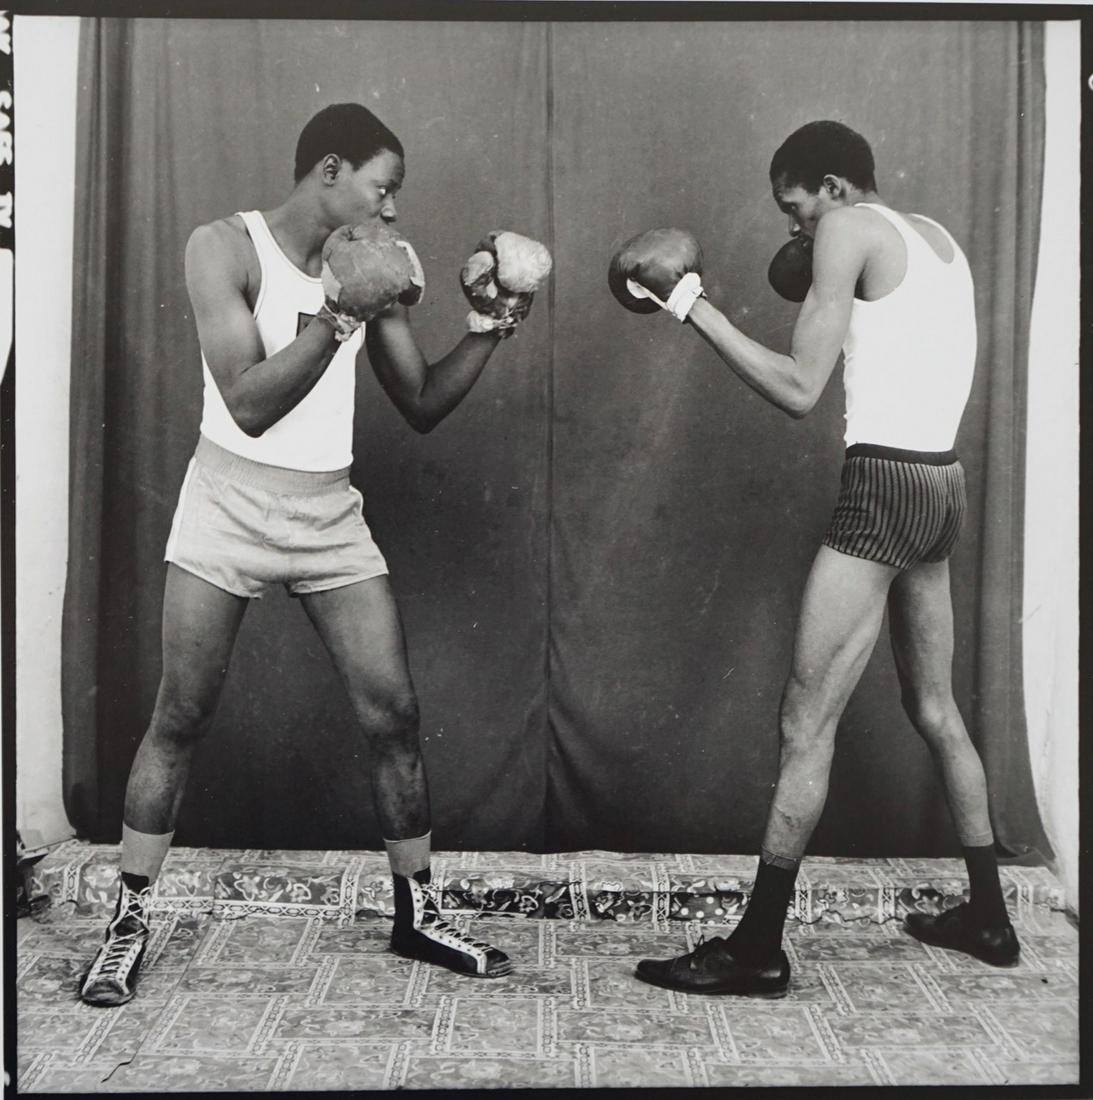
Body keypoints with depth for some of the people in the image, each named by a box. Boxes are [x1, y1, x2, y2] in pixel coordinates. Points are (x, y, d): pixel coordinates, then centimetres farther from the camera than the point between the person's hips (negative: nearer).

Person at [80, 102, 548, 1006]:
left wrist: (487, 331, -3)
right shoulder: (225, 246, -8)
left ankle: (417, 913, 18)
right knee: (180, 721, 2)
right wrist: (340, 312, -22)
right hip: (231, 508, -4)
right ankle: (131, 922, 19)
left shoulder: (366, 266, 5)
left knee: (393, 714, 1)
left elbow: (423, 407, 9)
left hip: (332, 518, 4)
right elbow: (250, 403, -18)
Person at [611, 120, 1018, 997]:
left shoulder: (850, 229, -6)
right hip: (943, 484, 9)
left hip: (884, 487, -9)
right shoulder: (937, 240, 18)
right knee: (934, 707, 19)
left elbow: (799, 390, -13)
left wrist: (692, 305, -9)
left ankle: (758, 950, 0)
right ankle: (988, 914, 30)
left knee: (806, 723, -6)